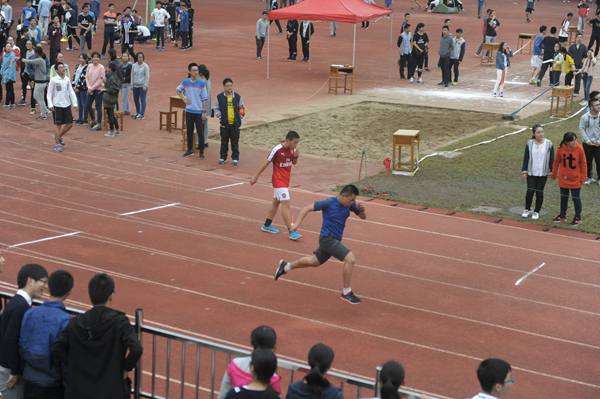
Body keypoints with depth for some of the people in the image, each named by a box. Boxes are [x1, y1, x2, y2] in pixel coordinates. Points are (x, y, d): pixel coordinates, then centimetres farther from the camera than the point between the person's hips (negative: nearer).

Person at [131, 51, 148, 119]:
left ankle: (142, 114, 3)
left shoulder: (145, 66, -7)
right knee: (135, 99, 12)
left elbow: (147, 77, -7)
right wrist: (132, 85, 9)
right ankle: (137, 112, 28)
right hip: (135, 85, 5)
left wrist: (145, 86, -10)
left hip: (142, 86, -5)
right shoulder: (134, 66, 6)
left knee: (142, 100, -2)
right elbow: (132, 76, 12)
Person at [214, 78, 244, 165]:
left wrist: (240, 117, 1)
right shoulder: (219, 97, -1)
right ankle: (223, 157, 18)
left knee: (235, 141, 5)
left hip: (235, 123, 0)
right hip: (224, 123, 0)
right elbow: (216, 108, 7)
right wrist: (219, 117, -3)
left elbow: (242, 108, 9)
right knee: (224, 141, 8)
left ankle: (235, 158, 13)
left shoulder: (237, 97, 1)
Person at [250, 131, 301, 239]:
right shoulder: (277, 150, -20)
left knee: (276, 202, 19)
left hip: (285, 180, 8)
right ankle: (291, 232, -14)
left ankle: (267, 225, 33)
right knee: (286, 204, -13)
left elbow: (294, 163, 15)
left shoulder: (292, 149, -1)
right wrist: (255, 176, -6)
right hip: (278, 180, -8)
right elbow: (266, 163, -12)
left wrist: (295, 157, -9)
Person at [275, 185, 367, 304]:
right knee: (350, 258, -22)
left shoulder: (350, 204, -2)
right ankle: (346, 293, -11)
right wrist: (297, 223, -18)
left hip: (335, 240, 8)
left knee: (314, 262, 26)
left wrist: (361, 209, -17)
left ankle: (286, 266, 47)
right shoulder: (329, 203, -19)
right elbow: (307, 208, -11)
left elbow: (363, 217, 5)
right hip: (327, 238, -8)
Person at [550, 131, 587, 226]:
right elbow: (556, 162, 3)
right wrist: (553, 174, 8)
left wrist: (583, 178, -4)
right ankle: (562, 216, 30)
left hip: (576, 179, -2)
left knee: (576, 198, 7)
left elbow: (583, 164, -6)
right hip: (563, 179, 2)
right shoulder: (560, 149, -11)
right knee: (563, 197, 15)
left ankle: (578, 218, 19)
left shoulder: (579, 149, -15)